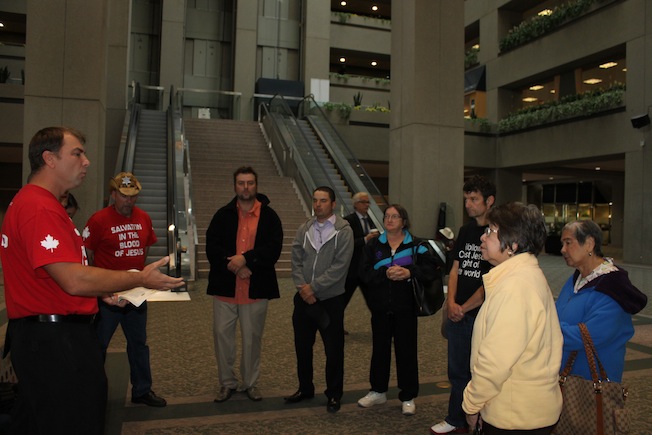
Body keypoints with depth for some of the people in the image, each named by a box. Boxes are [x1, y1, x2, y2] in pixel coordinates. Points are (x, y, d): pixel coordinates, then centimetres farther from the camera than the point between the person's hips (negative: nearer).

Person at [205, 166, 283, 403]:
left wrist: (245, 258, -20)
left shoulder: (269, 216, 1)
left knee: (252, 338, 10)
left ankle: (251, 383, 27)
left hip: (256, 288, -1)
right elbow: (212, 247, -3)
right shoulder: (223, 214, 5)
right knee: (222, 335, 6)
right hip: (225, 287, 1)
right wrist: (233, 265, -16)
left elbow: (274, 248, -9)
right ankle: (227, 383, 23)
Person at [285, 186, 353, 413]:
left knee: (334, 350, 6)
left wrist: (313, 287, -16)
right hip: (304, 298, 5)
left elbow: (340, 266, -15)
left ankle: (334, 394, 24)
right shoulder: (304, 229, 7)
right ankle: (305, 388, 35)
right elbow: (296, 262, 3)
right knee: (302, 347, 16)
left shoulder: (344, 231, -8)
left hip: (330, 299, -4)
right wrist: (303, 287, -12)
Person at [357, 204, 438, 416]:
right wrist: (386, 273, -22)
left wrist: (409, 272, -26)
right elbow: (365, 272, -7)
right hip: (380, 307, 2)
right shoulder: (374, 245, 5)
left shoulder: (415, 245, 1)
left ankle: (408, 397, 21)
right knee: (380, 349, 13)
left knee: (406, 351, 5)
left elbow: (430, 269, -11)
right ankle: (378, 391, 31)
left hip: (406, 308, -2)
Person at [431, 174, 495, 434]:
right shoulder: (465, 232, 11)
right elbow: (455, 269, 10)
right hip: (457, 313, 7)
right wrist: (451, 303, -4)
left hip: (482, 315, -6)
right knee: (458, 371, 17)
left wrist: (463, 308, -10)